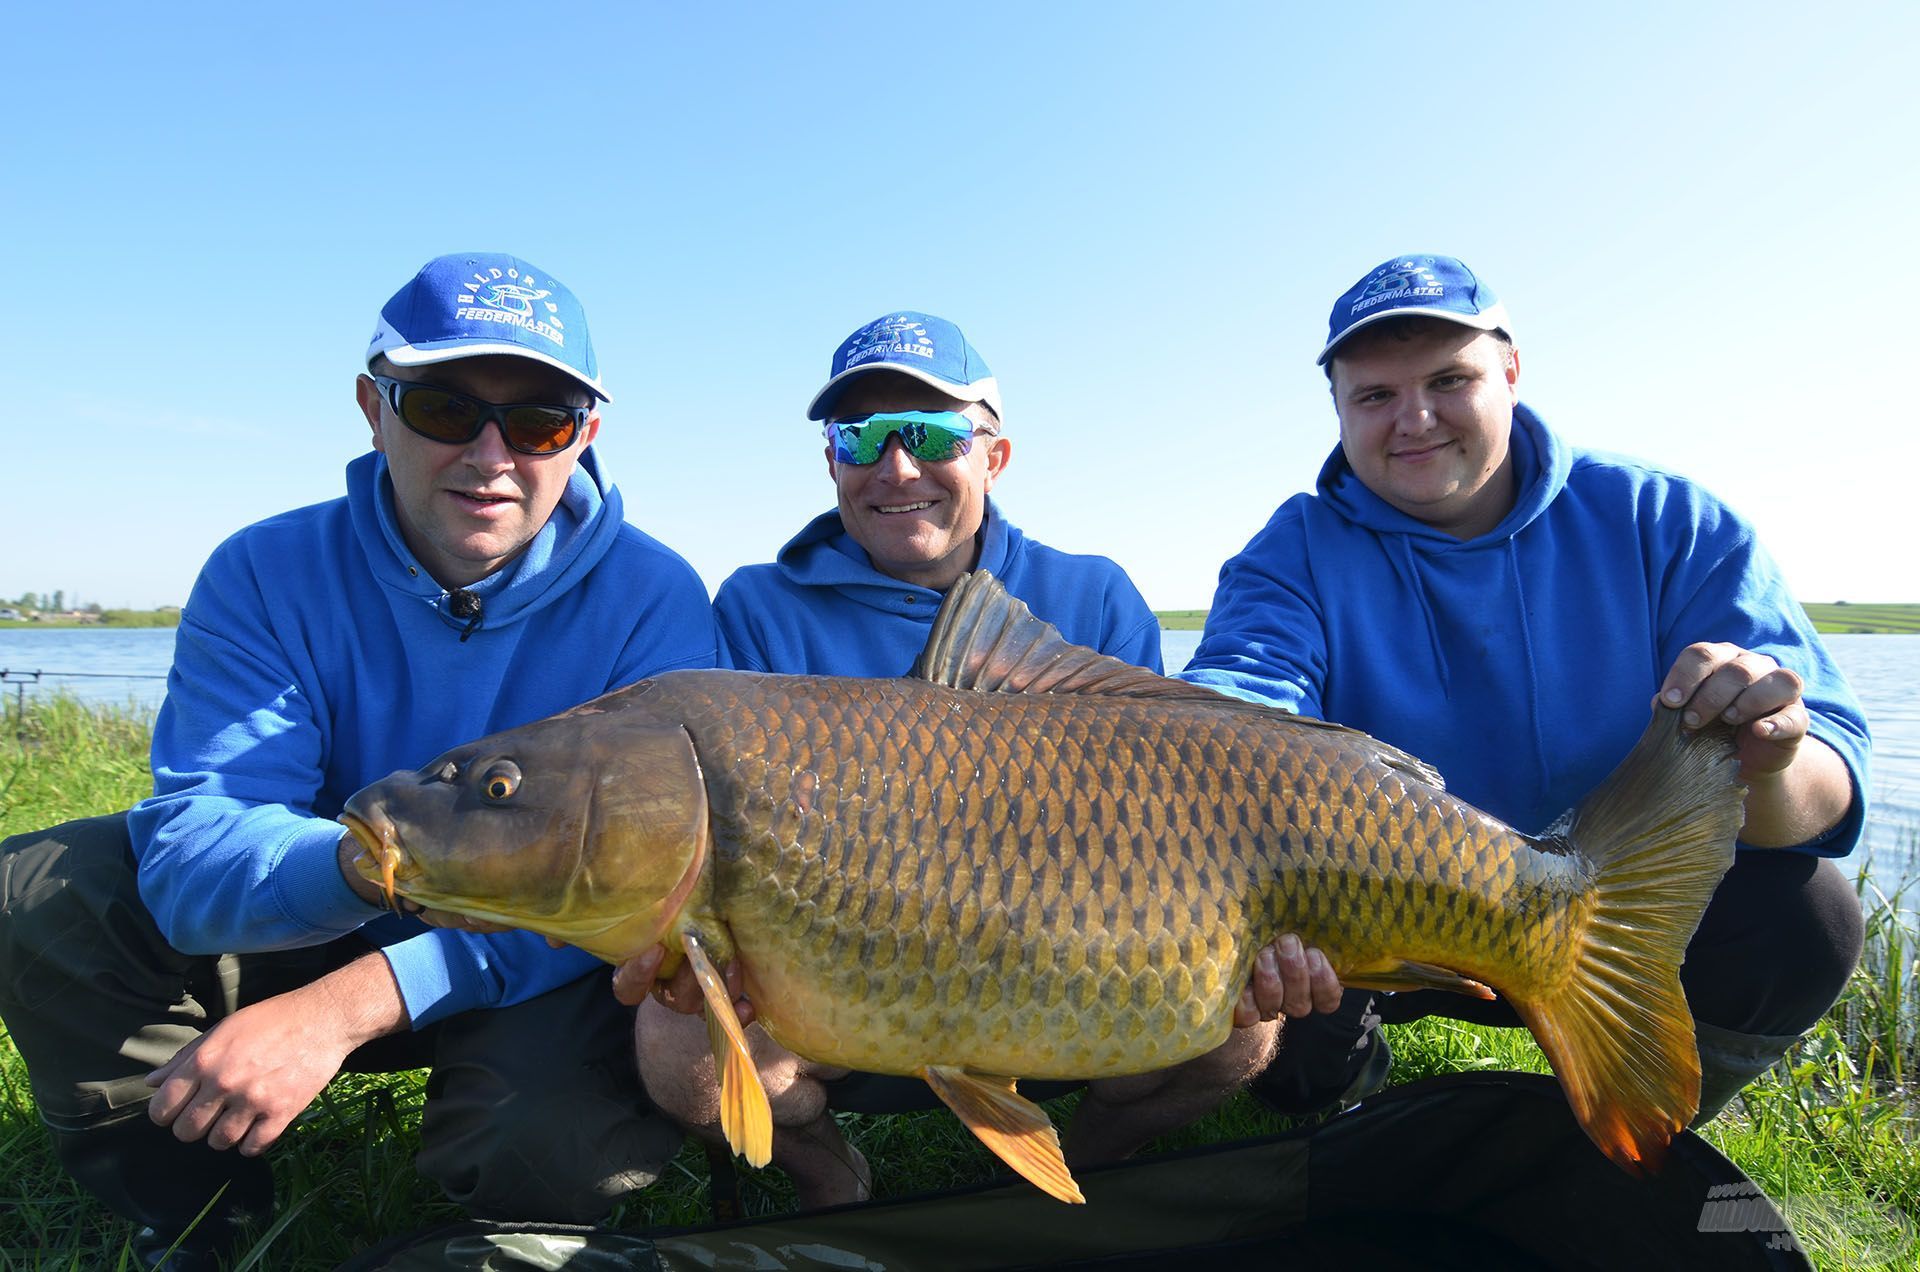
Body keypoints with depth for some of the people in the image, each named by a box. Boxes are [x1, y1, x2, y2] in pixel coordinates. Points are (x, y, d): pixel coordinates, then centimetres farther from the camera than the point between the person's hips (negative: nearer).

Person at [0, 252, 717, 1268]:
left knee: (559, 1136, -33)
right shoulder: (269, 575, -12)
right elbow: (192, 857, -23)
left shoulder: (652, 599, -18)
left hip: (535, 966, -2)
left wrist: (345, 1006, -36)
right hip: (303, 933, 3)